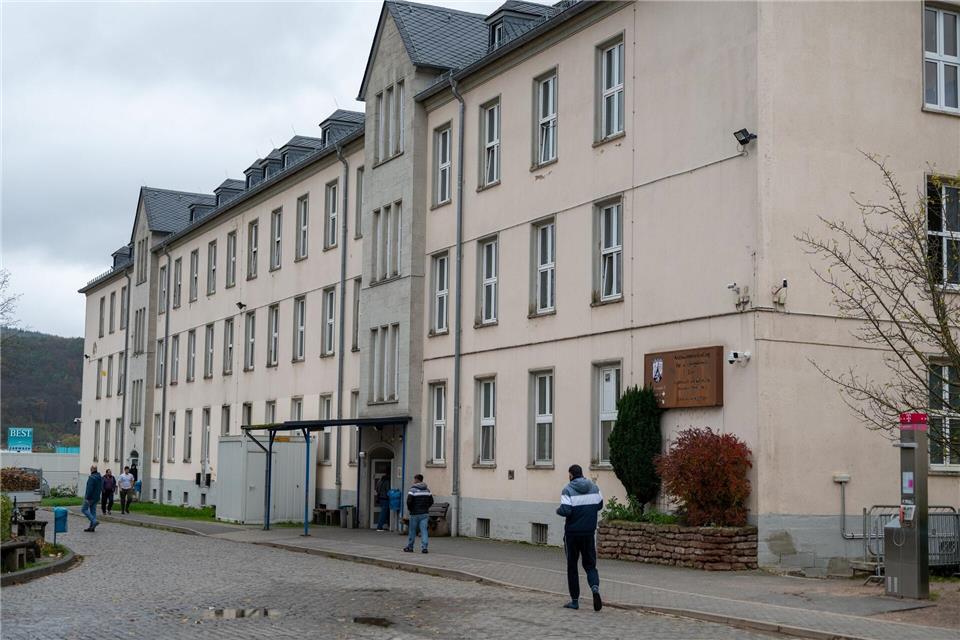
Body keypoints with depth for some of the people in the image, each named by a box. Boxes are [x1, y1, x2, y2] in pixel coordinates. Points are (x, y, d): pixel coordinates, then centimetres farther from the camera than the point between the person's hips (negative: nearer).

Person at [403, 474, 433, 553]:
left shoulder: (413, 489, -10)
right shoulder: (427, 489, 9)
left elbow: (409, 501, -17)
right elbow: (431, 501, 9)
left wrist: (409, 508, 0)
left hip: (415, 513, -4)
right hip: (425, 513, 4)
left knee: (412, 530, 8)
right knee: (424, 530, 0)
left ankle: (410, 547, 18)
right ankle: (424, 547, -10)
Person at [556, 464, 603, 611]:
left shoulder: (568, 490, -12)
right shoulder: (594, 488, 3)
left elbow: (565, 510, -20)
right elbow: (599, 505, 13)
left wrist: (558, 510, 0)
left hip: (572, 533, -3)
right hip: (589, 532, 3)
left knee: (572, 566, 9)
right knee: (590, 564, 10)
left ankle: (575, 600, 11)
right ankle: (595, 587, -19)